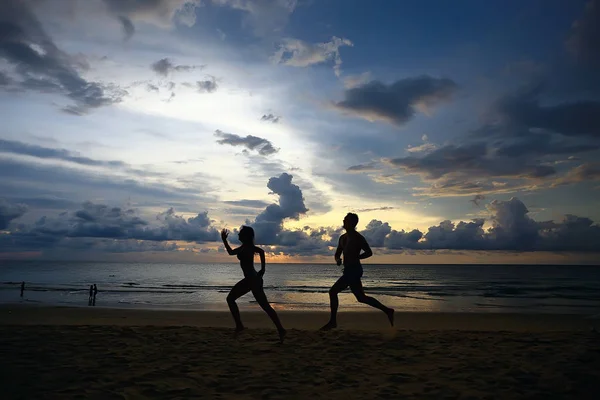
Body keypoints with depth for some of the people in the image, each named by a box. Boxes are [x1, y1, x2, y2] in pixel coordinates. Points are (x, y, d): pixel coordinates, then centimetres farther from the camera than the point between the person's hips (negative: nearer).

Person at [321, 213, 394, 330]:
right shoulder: (343, 238, 16)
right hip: (350, 271, 9)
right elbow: (337, 253, 19)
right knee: (361, 297, 12)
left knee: (333, 292, -8)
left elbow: (369, 252, -12)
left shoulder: (357, 237, -9)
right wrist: (337, 259, -3)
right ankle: (387, 311, 18)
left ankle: (333, 321, 0)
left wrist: (354, 258, -15)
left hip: (353, 270, -9)